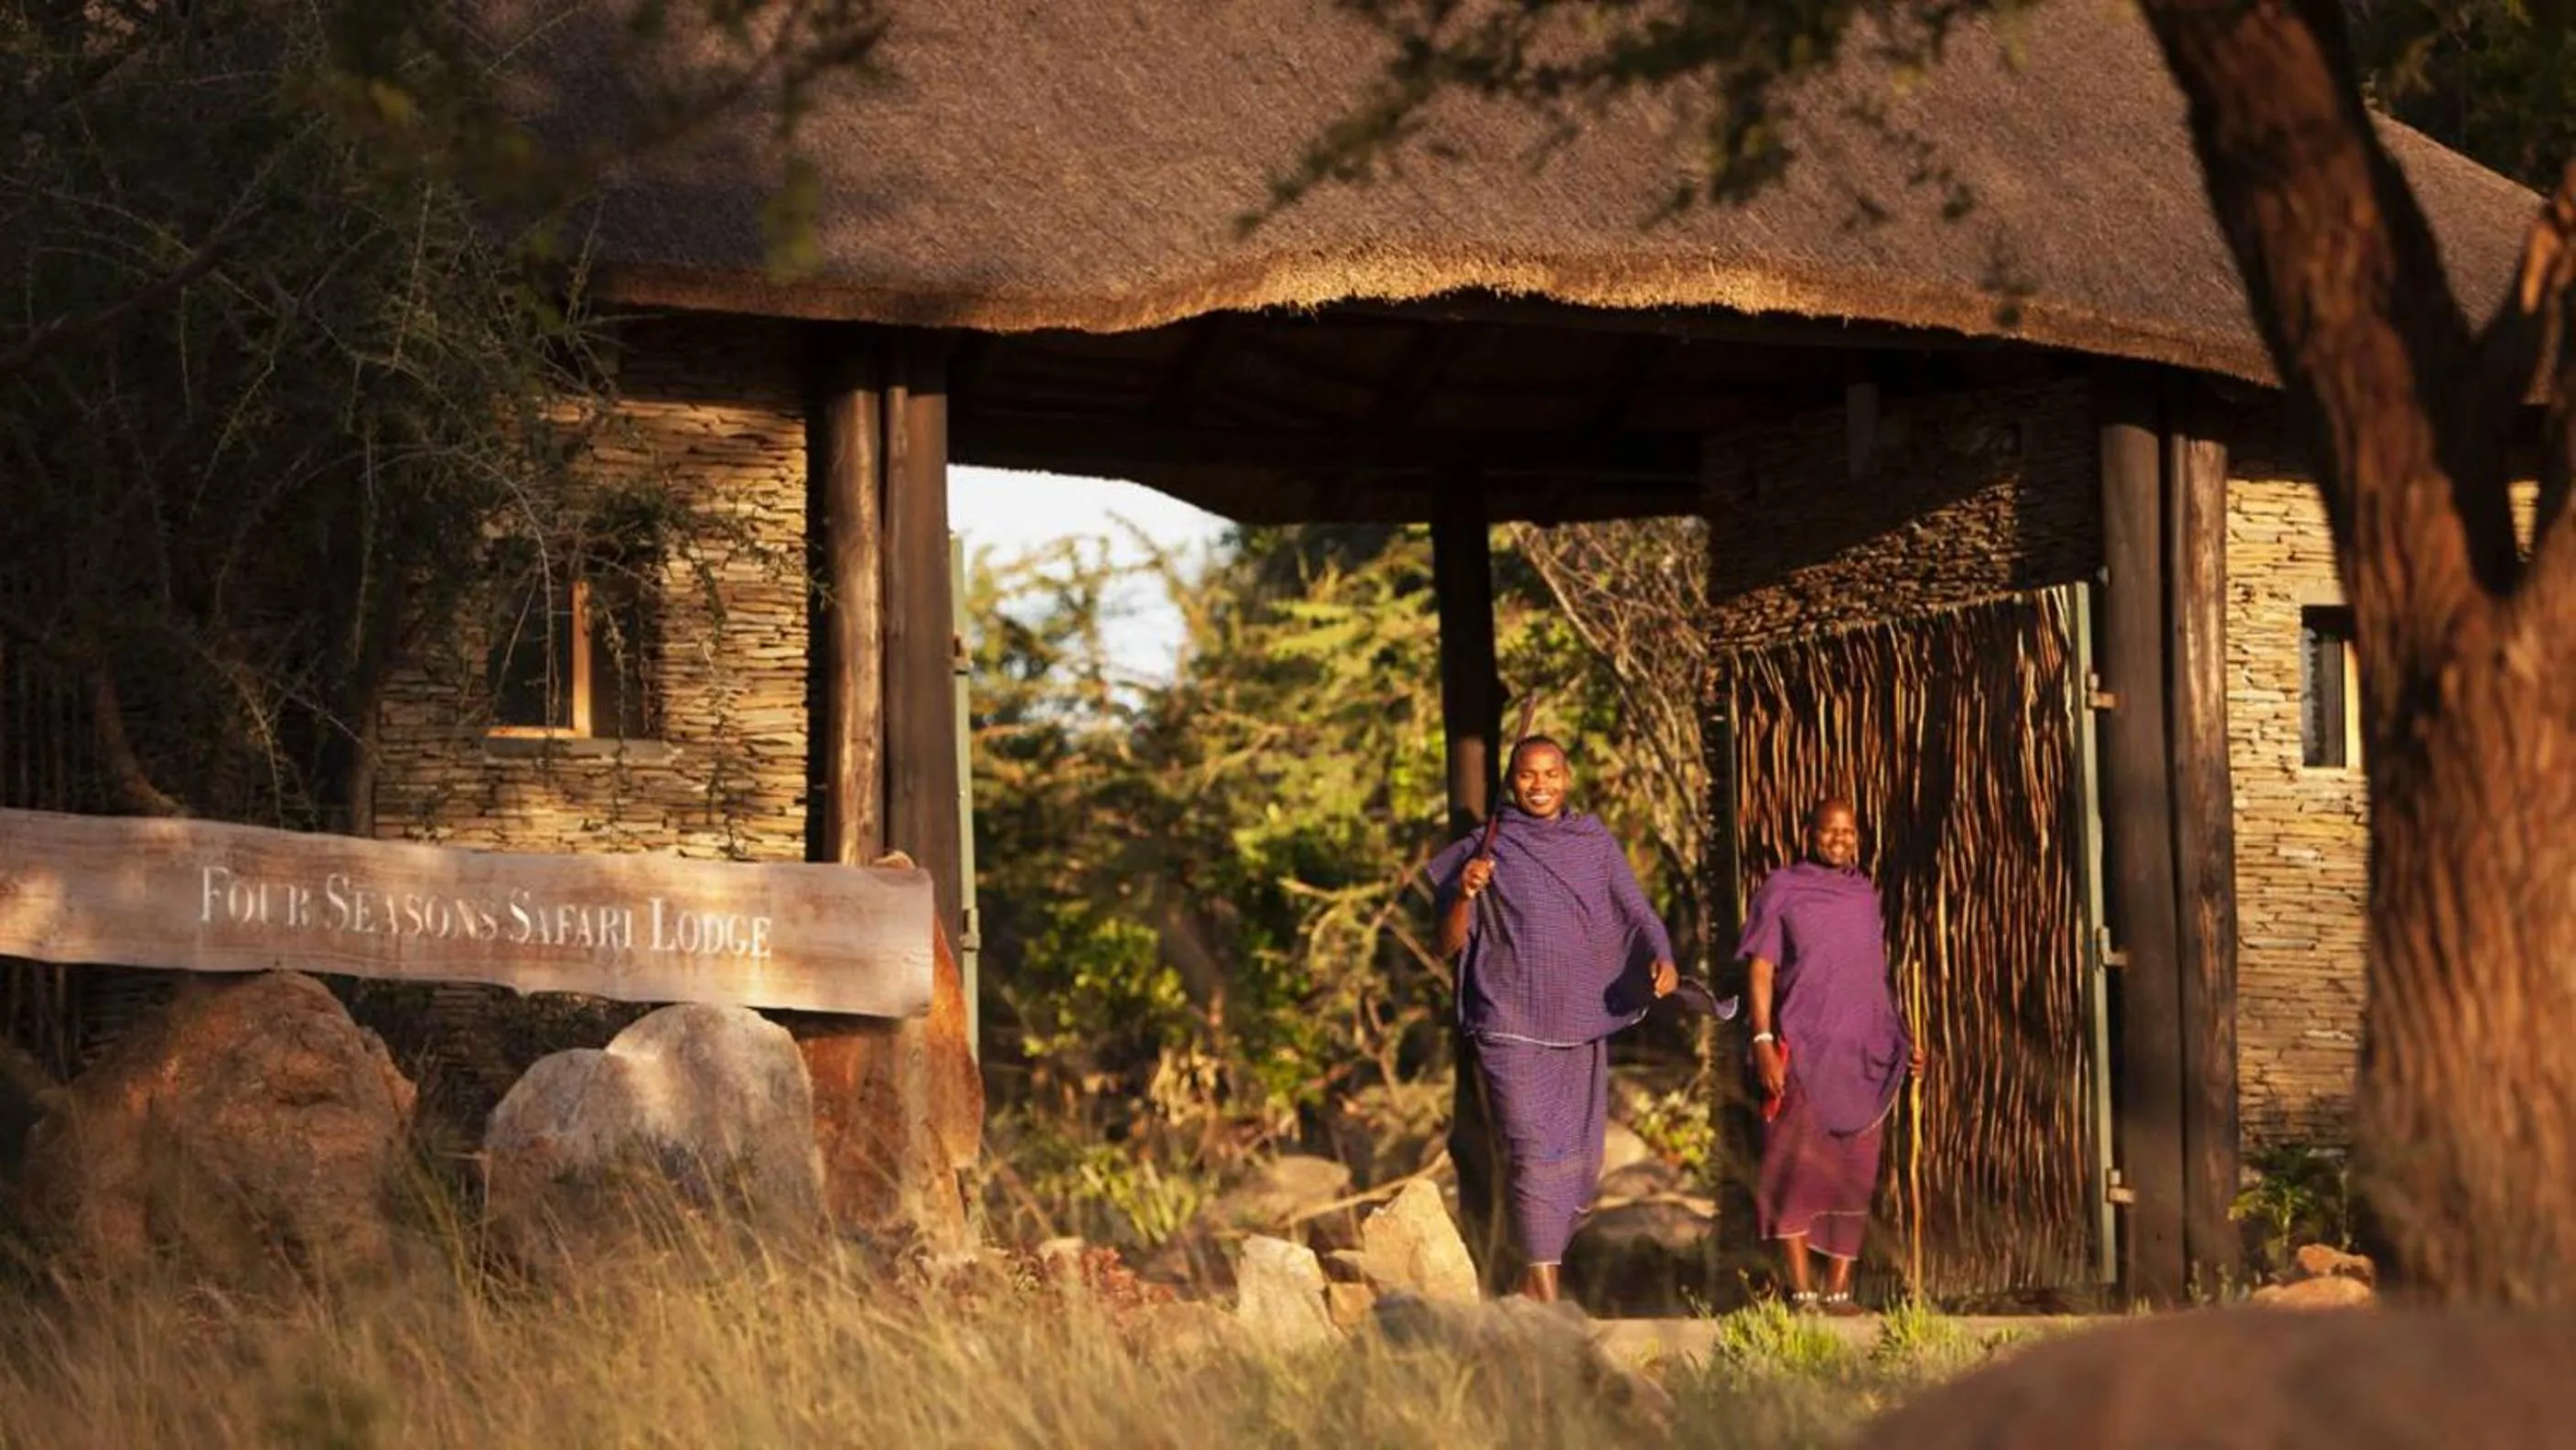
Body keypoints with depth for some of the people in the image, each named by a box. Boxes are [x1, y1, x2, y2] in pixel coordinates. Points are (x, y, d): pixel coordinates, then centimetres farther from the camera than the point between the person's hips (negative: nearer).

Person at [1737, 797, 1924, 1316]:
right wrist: (1763, 1043, -13)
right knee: (1798, 1166, -9)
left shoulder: (1866, 897, 15)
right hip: (1801, 1052, -4)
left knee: (1854, 1174, 1)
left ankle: (1838, 1289, 4)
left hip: (1863, 1056, 4)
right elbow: (1760, 970, -3)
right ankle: (1800, 1289, -7)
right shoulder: (1782, 891, 2)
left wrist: (1902, 1038, 15)